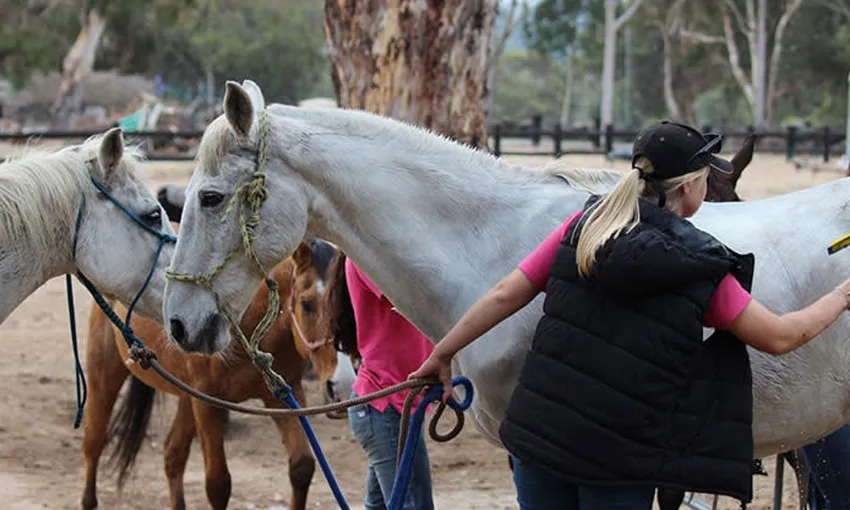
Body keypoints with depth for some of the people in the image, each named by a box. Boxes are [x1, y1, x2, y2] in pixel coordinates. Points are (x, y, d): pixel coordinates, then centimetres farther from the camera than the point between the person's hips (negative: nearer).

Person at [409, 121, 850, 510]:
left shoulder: (583, 227, 0)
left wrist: (443, 353, 12)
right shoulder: (702, 273, -7)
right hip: (620, 464, -3)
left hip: (540, 435, 3)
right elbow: (780, 337, 1)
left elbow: (505, 295, 1)